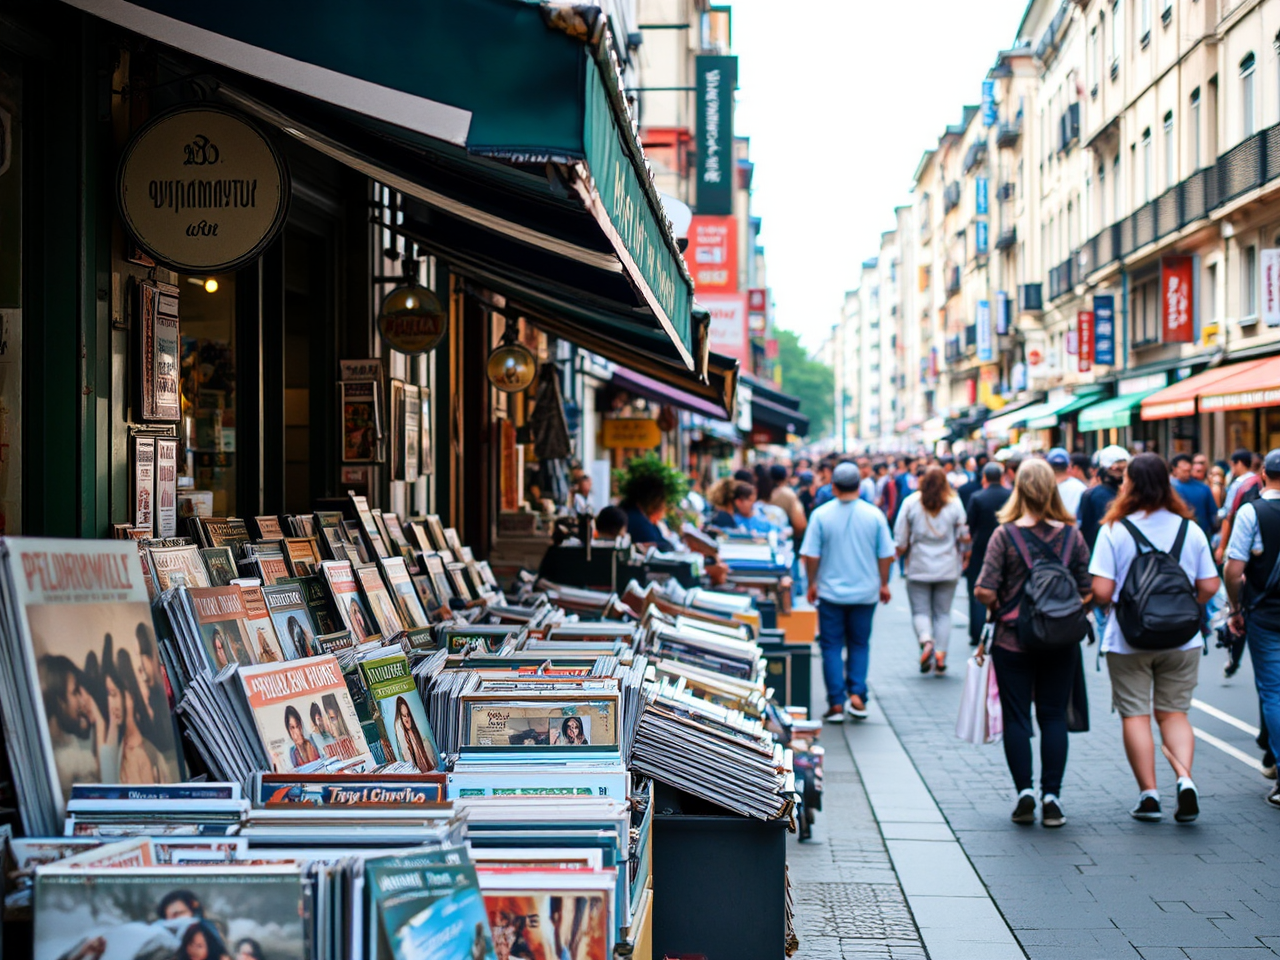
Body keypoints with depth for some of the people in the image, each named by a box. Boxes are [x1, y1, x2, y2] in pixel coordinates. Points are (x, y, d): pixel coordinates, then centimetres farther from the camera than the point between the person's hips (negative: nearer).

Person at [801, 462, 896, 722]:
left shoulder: (821, 515, -8)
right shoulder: (874, 515, -4)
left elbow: (810, 555, -7)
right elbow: (886, 555, 0)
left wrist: (812, 583, 7)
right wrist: (883, 584, 13)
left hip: (831, 591, -1)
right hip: (865, 592, 1)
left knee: (832, 646, 6)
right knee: (859, 644, 14)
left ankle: (836, 704, 3)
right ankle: (857, 695, 2)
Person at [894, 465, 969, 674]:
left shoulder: (911, 503, -6)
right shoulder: (955, 504, -4)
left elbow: (901, 537, -4)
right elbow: (963, 536, 0)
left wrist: (901, 552, 15)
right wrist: (965, 555, 17)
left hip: (919, 567, -1)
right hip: (947, 568, 1)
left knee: (920, 611, 5)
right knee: (943, 613, 9)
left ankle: (926, 641, -21)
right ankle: (940, 653, 1)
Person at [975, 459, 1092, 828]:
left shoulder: (1005, 535, -9)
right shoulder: (1072, 535, -2)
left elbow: (985, 591, -14)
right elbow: (1087, 592, -1)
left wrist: (999, 610, 5)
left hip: (1012, 641, -2)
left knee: (1016, 717, 8)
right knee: (1054, 717, 8)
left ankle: (1025, 791, 3)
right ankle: (1051, 796, 4)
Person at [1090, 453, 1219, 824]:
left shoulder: (1114, 529, -10)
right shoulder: (1190, 529, -1)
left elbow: (1102, 591, -14)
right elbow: (1209, 587, 1)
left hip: (1128, 640, -2)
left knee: (1135, 714, 7)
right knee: (1174, 712, 12)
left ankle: (1149, 794, 6)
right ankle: (1185, 778, -8)